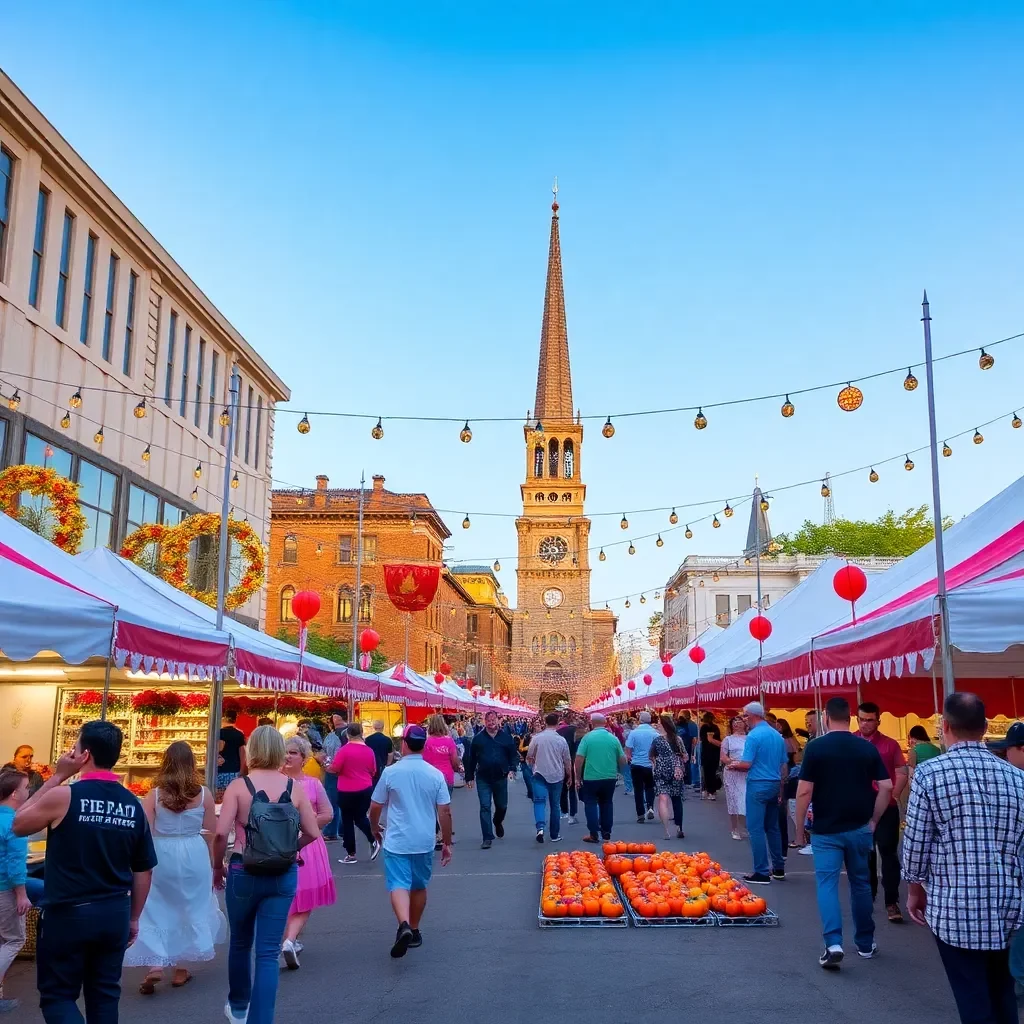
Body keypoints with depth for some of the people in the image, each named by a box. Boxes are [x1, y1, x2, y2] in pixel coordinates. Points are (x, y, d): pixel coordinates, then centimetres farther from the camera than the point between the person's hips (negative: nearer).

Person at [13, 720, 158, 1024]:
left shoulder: (63, 796, -14)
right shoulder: (134, 805, 0)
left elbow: (19, 825, 5)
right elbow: (144, 869, 5)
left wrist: (56, 776, 2)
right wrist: (133, 917, 17)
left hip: (67, 914, -4)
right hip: (115, 914, 4)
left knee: (57, 994, 10)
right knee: (104, 993, 16)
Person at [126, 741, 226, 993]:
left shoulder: (154, 795, -7)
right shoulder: (203, 794, -5)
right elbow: (211, 834, 1)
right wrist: (213, 865, 13)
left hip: (161, 857, -1)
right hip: (194, 856, 1)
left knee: (156, 910, 11)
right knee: (189, 909, 15)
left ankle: (154, 965, -1)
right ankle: (180, 969, 23)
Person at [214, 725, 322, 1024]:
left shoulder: (239, 786, -9)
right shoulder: (294, 787, -3)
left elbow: (221, 833, -16)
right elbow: (312, 833, -3)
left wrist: (218, 867, 1)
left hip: (244, 873, 0)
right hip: (283, 876, 1)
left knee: (240, 943, 23)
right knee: (268, 952, 7)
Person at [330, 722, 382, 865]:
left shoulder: (344, 750, -15)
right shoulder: (369, 751, 0)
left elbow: (335, 769, -13)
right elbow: (373, 772, 10)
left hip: (347, 791, -4)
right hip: (366, 789, 4)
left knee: (347, 821, 9)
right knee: (360, 817, 21)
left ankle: (351, 855, 14)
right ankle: (373, 841, 3)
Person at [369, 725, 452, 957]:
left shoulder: (390, 772, -8)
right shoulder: (435, 774, -4)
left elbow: (375, 807, 0)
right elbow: (445, 812, -4)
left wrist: (375, 828, 19)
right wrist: (447, 843, 6)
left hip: (396, 841, -3)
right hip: (424, 842, 3)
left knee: (399, 885, -5)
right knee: (419, 886, 19)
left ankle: (404, 926, -29)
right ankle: (415, 931, 29)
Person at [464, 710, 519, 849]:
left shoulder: (506, 736, 1)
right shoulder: (478, 738, 0)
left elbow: (514, 755, 4)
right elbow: (471, 759, 5)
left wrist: (512, 769, -12)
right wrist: (469, 777, 5)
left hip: (501, 778, 1)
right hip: (483, 779, -1)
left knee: (502, 806, 14)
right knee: (485, 807, -5)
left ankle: (498, 822, 47)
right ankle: (487, 838, 0)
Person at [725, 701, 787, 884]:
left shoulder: (754, 735, -14)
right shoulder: (777, 735, 9)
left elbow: (746, 765, -17)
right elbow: (783, 766, 14)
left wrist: (734, 766, 3)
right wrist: (781, 789, 21)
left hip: (758, 785, -8)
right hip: (775, 785, 8)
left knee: (756, 828, -3)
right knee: (772, 828, 16)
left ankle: (761, 873, -3)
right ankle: (778, 868, 22)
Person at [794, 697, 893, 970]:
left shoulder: (816, 747, -10)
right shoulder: (868, 748, 0)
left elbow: (804, 791, -12)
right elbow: (886, 787, -2)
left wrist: (799, 828, -1)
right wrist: (873, 819, 9)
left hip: (826, 830, -3)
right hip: (859, 828, 3)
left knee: (827, 884, 1)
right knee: (860, 883, 17)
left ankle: (833, 943, -14)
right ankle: (865, 943, 28)